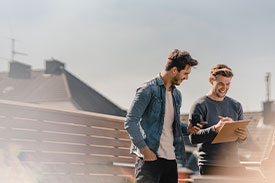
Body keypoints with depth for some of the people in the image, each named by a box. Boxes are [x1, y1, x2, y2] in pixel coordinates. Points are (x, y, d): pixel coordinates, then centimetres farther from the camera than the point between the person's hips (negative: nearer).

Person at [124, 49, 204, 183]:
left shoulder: (177, 95, 18)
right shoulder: (149, 89, -7)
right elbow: (130, 122, -12)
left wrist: (187, 130, 6)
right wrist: (144, 149, -18)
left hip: (170, 159, 7)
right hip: (149, 157, -7)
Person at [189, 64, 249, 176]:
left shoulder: (236, 106, 15)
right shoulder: (200, 106, -1)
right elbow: (193, 138, -10)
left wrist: (243, 136, -6)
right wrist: (215, 129, -24)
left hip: (234, 165, 5)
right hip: (210, 167, -5)